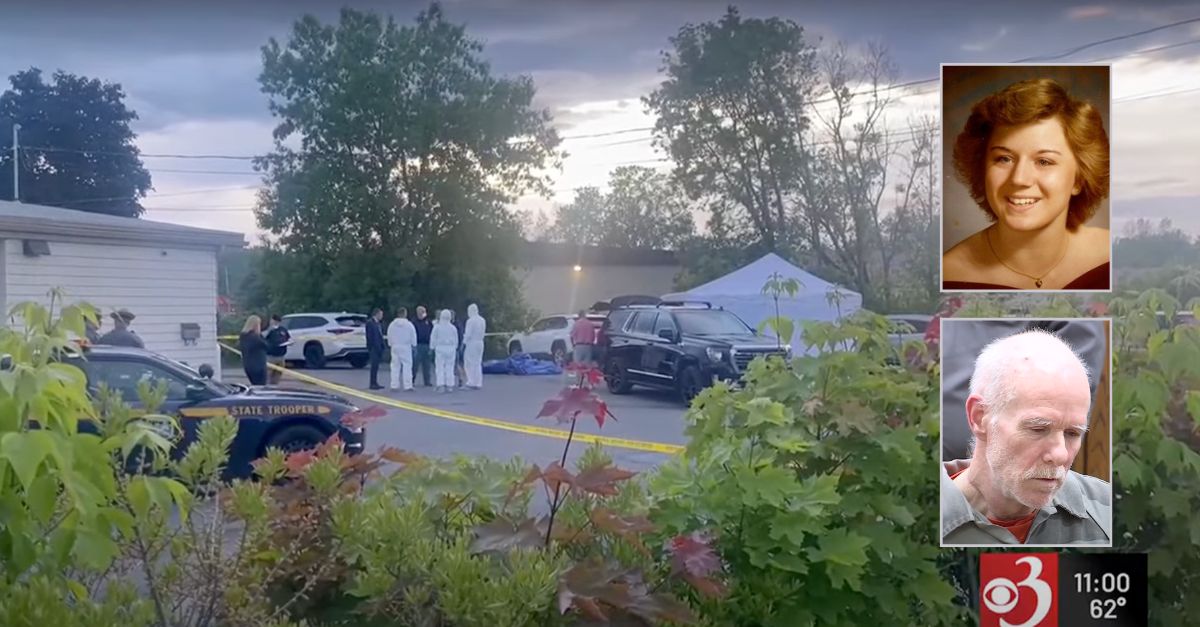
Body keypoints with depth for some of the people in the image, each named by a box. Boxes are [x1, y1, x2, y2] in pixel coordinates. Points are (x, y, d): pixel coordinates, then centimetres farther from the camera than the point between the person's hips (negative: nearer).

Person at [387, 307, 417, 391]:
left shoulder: (392, 324, 0)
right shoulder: (409, 324, -9)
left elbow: (389, 336, 6)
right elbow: (413, 336, -2)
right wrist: (414, 345, 13)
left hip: (395, 347, 3)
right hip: (406, 347, -3)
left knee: (395, 366, 9)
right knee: (407, 366, -1)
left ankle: (394, 385, 10)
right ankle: (408, 386, -5)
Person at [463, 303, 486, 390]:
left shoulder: (470, 321, -15)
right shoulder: (482, 320, 8)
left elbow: (468, 334, -15)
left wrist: (464, 342, -4)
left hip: (471, 343, -7)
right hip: (480, 343, 7)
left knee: (469, 364, 0)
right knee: (478, 363, 13)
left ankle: (472, 383, -2)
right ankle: (478, 383, 13)